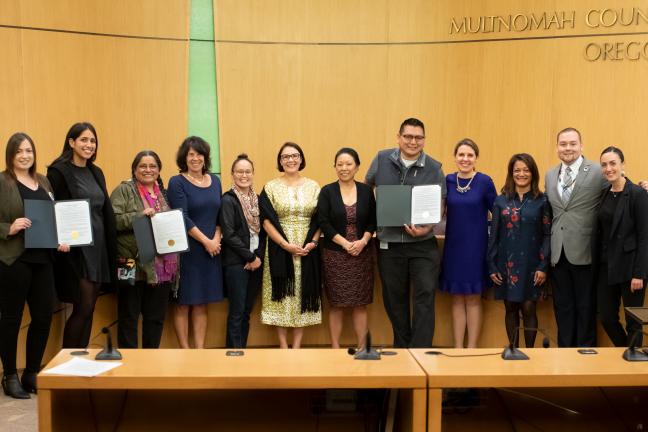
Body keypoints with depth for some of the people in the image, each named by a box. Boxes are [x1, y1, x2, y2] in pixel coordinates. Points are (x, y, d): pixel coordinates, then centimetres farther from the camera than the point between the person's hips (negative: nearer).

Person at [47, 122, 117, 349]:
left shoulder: (96, 172, 14)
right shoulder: (59, 171, -7)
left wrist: (111, 248, 10)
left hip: (98, 247, 7)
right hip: (76, 249, -7)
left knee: (89, 309, 9)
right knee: (83, 308, -6)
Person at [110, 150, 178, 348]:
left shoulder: (164, 193, 17)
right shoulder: (124, 190, -1)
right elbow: (113, 220, -13)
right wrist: (140, 215, -21)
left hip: (161, 267, 6)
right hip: (134, 266, -6)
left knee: (156, 318, 12)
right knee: (129, 317, 3)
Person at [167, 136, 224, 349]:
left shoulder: (214, 181, 11)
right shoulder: (177, 182, -5)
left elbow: (220, 214, 12)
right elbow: (182, 218, -11)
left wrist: (216, 238, -4)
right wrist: (206, 241, -12)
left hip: (211, 250, 5)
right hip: (186, 250, -5)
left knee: (202, 304, 9)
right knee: (183, 304, 2)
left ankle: (200, 349, 15)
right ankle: (185, 351, 10)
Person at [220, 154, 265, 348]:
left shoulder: (257, 199, 10)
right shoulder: (228, 200, -7)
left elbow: (262, 232, 10)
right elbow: (229, 235, -13)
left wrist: (259, 256, -5)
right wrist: (250, 257, -11)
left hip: (256, 262, 5)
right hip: (236, 263, -5)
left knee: (247, 311, 11)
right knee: (236, 313, -1)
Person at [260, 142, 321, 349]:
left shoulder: (313, 187, 7)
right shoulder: (270, 188, 1)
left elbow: (320, 220, 5)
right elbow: (266, 221, -6)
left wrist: (313, 242, -11)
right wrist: (286, 245, -15)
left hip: (308, 250, 2)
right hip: (279, 249, -2)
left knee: (303, 294, 4)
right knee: (282, 295, 1)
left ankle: (297, 346, 12)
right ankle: (283, 346, 11)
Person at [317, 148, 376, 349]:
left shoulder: (366, 191, 6)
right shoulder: (327, 191, 0)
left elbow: (373, 221, 6)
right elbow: (323, 223, -6)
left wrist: (363, 241, -11)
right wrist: (345, 243, -14)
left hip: (362, 254, 2)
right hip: (334, 255, -1)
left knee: (360, 304, 4)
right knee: (336, 305, 2)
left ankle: (362, 348, 12)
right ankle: (335, 349, 11)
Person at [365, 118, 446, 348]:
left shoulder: (434, 169, -2)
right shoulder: (382, 160, 0)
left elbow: (439, 207, -1)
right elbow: (365, 187, 16)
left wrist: (426, 229, -19)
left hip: (423, 245, -1)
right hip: (389, 245, 2)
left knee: (425, 296, -8)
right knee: (394, 299, 11)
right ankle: (402, 348, 27)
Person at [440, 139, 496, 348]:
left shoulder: (484, 181, -7)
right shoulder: (447, 180, 1)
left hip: (476, 246, -3)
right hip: (453, 246, 3)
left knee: (473, 298, 5)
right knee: (457, 298, 9)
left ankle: (472, 349, 13)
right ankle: (458, 348, 16)